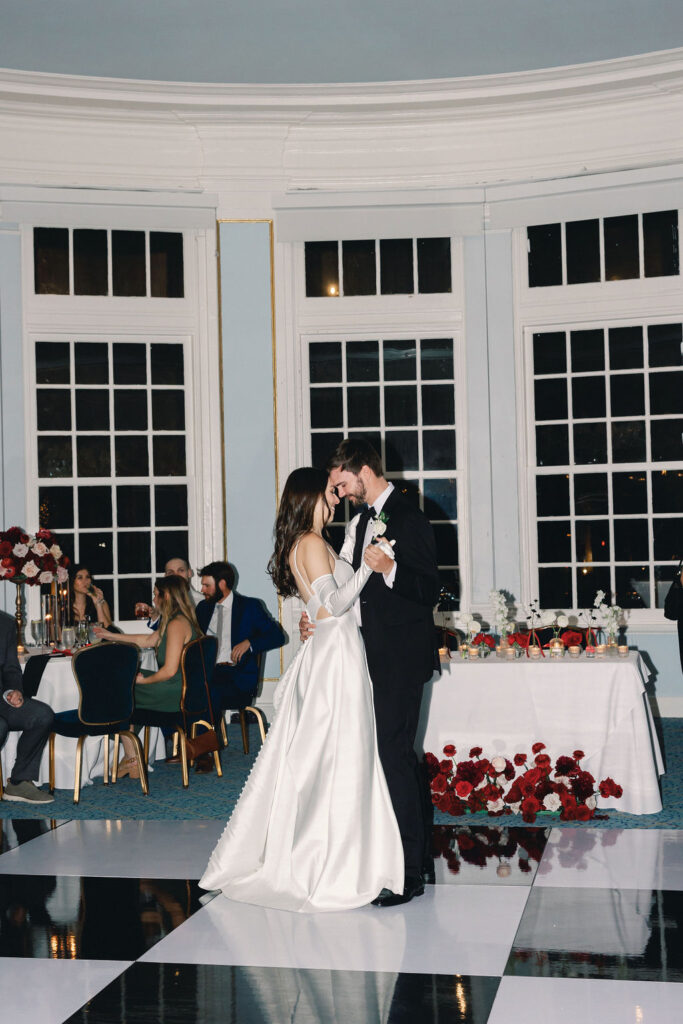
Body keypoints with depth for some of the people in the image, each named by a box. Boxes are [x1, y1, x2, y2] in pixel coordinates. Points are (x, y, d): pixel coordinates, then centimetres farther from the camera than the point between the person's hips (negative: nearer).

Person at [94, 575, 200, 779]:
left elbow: (170, 670, -25)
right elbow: (149, 640, 26)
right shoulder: (180, 620, 12)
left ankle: (131, 759, 9)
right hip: (179, 690, 10)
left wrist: (144, 680, -7)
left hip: (174, 693, -10)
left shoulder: (176, 624, -20)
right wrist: (110, 635, 31)